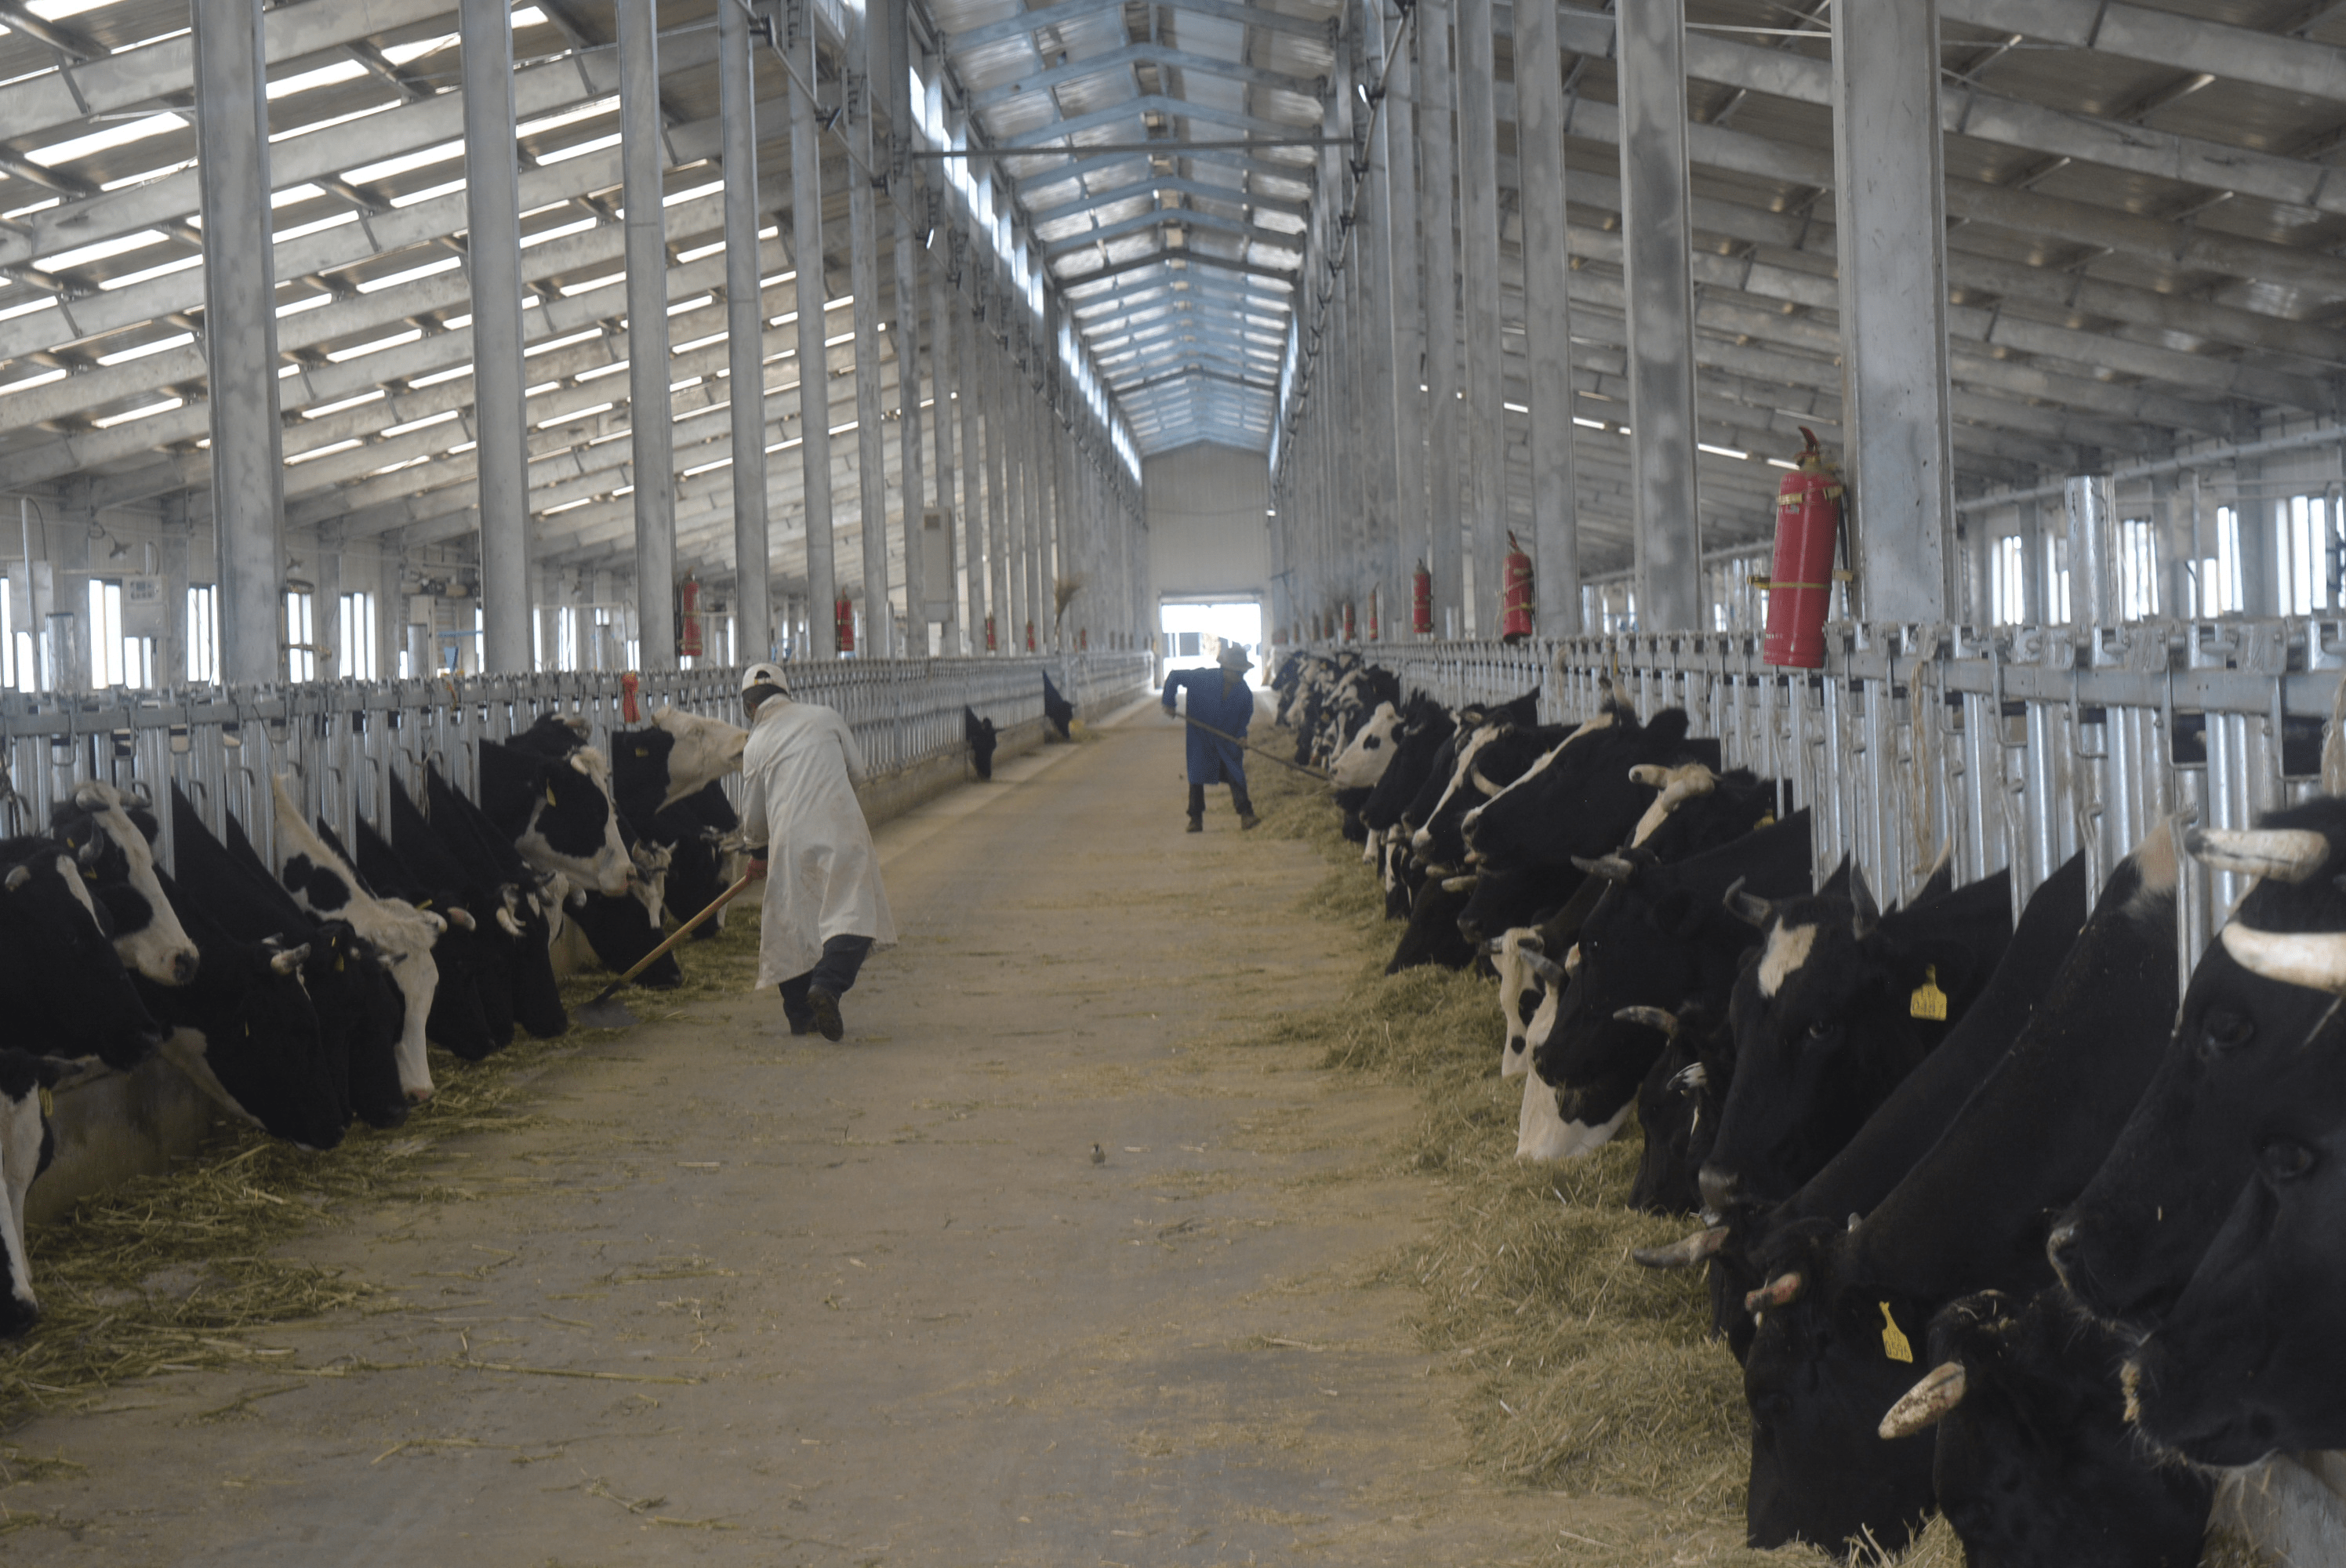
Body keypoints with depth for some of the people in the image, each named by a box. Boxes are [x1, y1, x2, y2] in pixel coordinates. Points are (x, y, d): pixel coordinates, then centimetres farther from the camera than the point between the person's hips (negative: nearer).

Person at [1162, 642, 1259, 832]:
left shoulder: (1245, 692, -9)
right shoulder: (1203, 679, -18)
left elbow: (1245, 716, 7)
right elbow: (1175, 677, -8)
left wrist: (1242, 735, -9)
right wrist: (1169, 703, -11)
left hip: (1228, 740, 1)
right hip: (1201, 738, -1)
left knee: (1236, 776, -7)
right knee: (1196, 776, 3)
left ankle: (1246, 815, -6)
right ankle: (1196, 819, 12)